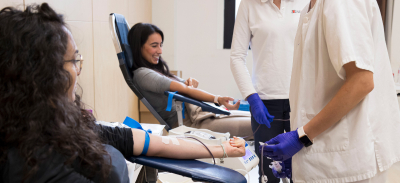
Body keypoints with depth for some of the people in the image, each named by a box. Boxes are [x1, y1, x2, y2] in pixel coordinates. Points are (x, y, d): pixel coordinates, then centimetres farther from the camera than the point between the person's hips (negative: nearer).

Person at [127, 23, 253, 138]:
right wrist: (217, 99, -23)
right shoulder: (142, 74, -9)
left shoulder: (159, 68, 20)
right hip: (188, 122, -9)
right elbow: (184, 89, -18)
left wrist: (190, 82, -6)